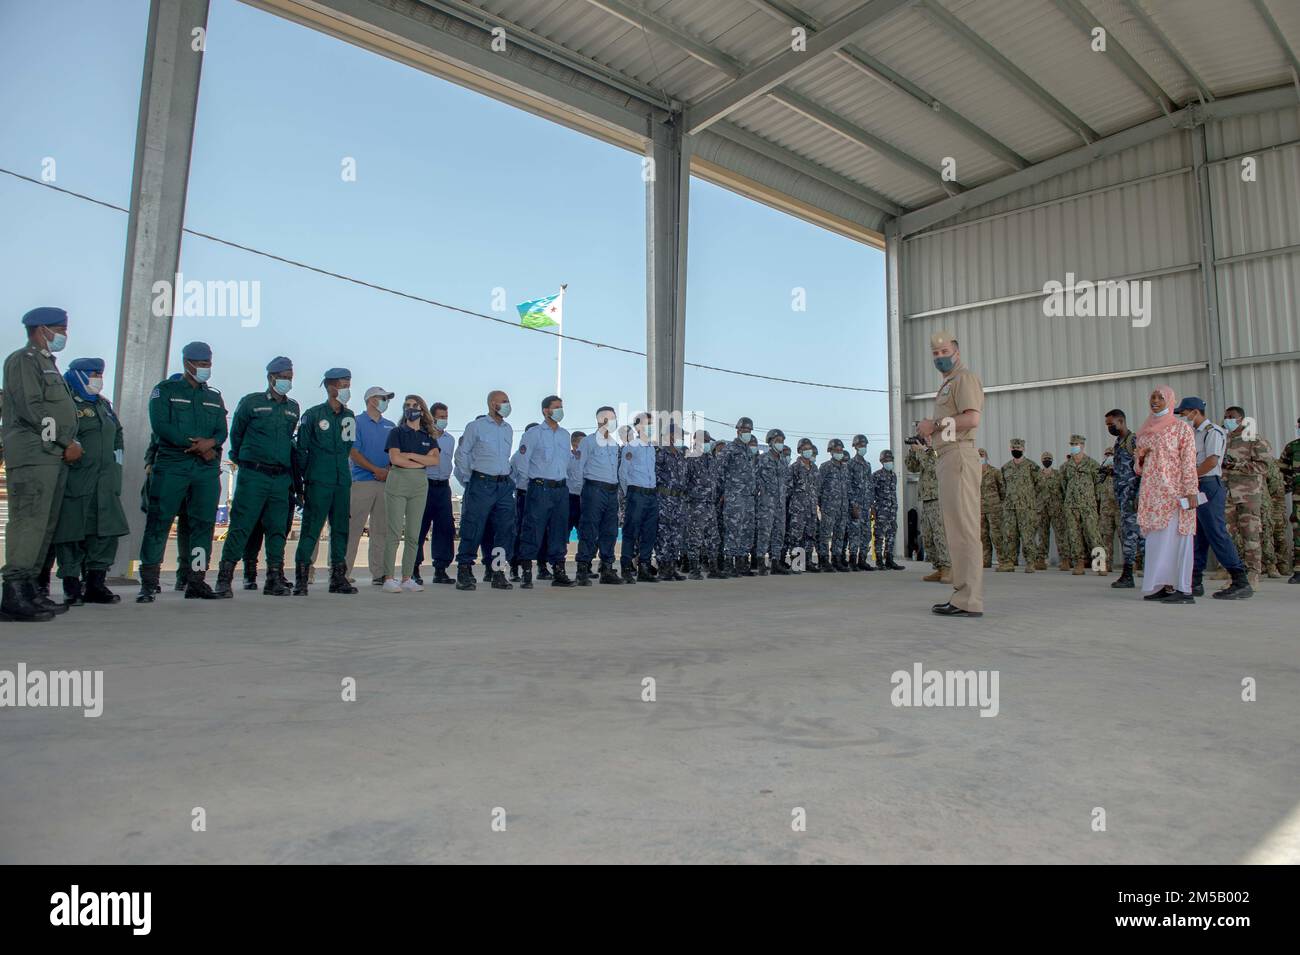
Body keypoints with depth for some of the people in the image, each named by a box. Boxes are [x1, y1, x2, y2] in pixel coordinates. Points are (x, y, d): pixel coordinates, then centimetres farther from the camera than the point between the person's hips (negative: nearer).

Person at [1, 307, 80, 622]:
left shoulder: (47, 363, 25)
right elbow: (32, 409, -13)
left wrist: (70, 444, 9)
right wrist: (66, 443, -10)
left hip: (55, 457, 9)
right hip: (33, 456, -9)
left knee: (45, 526, 8)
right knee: (28, 523, -12)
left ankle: (28, 590, 12)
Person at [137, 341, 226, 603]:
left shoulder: (215, 397, 19)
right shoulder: (165, 390, 7)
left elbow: (223, 431, 10)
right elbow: (160, 425, -6)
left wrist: (211, 442, -13)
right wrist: (195, 445, -11)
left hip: (207, 468, 4)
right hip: (171, 465, -4)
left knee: (203, 523, 2)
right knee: (159, 521, -5)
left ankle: (196, 580, 8)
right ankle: (148, 582, -1)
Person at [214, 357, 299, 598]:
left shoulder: (293, 408, 14)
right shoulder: (251, 402, 2)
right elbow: (235, 433, 11)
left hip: (281, 477, 4)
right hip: (253, 475, -4)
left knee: (277, 528, 4)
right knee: (241, 526, -6)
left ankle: (275, 578, 9)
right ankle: (224, 578, -1)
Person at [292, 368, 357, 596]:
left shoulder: (349, 416, 12)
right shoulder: (313, 415, -2)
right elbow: (300, 448, 1)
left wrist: (343, 470, 16)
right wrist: (306, 476, 2)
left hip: (343, 482, 5)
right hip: (318, 483, -5)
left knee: (341, 529, 8)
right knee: (311, 529, -6)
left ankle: (338, 578, 15)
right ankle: (301, 579, 0)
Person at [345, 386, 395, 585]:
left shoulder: (390, 426, 17)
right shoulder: (357, 423, 3)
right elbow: (353, 453, -5)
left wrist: (388, 471, -4)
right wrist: (377, 470, -12)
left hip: (386, 482, 5)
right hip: (362, 482, -5)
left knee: (381, 530, 4)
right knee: (353, 529, -5)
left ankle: (379, 573, 8)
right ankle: (343, 573, -1)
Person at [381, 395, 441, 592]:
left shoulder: (428, 436, 15)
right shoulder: (397, 432, 7)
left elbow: (435, 460, -1)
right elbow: (395, 458, -8)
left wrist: (410, 455, -7)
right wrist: (421, 462, -3)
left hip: (420, 484, 3)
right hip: (397, 482, -3)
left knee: (413, 534, 3)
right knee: (394, 532, -7)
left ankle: (407, 578, 8)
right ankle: (389, 578, -4)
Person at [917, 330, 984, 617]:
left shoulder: (965, 378, -3)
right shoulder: (948, 385, 28)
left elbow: (972, 418, -18)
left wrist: (935, 424, -11)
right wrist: (929, 431, 10)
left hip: (958, 456, -10)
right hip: (947, 459, 10)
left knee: (963, 527, -13)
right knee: (956, 529, 8)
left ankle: (969, 601, -13)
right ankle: (963, 595, 11)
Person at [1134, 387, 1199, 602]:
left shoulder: (1182, 428, 1)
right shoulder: (1144, 431, 16)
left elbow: (1189, 463, -6)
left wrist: (1191, 492, -14)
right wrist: (1140, 457, -1)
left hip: (1174, 493, -5)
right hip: (1152, 494, 6)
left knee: (1176, 538, -8)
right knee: (1156, 539, 4)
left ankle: (1183, 590, -7)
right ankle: (1163, 585, 7)